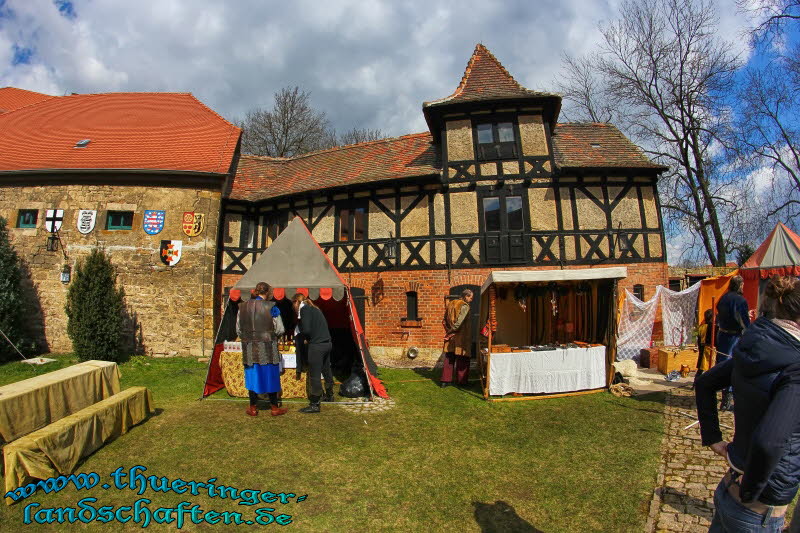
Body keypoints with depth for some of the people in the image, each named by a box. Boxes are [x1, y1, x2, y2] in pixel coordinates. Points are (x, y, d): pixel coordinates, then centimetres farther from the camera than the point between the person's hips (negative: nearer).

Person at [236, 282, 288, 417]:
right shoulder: (271, 307, -9)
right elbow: (280, 330, -8)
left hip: (249, 349, 3)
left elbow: (238, 329, 9)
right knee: (271, 376, 8)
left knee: (252, 376, 13)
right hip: (268, 348, -3)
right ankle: (274, 407, 17)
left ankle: (253, 408, 21)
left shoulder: (243, 307, 2)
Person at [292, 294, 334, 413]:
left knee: (314, 375, -2)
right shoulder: (314, 308, 19)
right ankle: (329, 395, 38)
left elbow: (306, 330, -16)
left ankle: (314, 404, 4)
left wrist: (302, 337, 4)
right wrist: (307, 337, 17)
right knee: (326, 371, 22)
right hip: (327, 343, 9)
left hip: (317, 346, -9)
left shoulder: (304, 309, -8)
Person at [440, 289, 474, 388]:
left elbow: (444, 320, 12)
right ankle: (461, 381, 12)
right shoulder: (465, 306, -12)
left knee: (449, 359, 12)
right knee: (462, 359, 5)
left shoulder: (450, 304, 10)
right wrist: (453, 330, -9)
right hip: (461, 338, -6)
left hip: (450, 338, 7)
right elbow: (460, 321, -21)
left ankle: (445, 380, 13)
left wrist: (449, 330, 10)